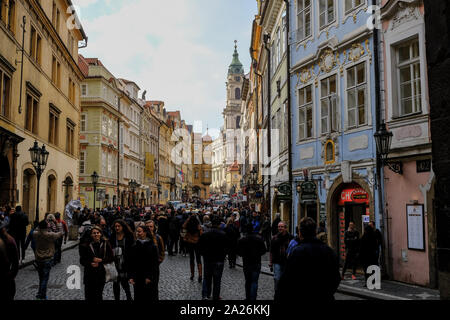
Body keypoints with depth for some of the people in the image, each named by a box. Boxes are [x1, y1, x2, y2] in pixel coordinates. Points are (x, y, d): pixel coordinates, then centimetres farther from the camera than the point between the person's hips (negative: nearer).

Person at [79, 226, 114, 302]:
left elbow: (111, 258, 1)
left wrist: (101, 260, -13)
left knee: (99, 295, 7)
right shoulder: (86, 246, -1)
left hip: (101, 273, 1)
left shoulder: (105, 244, 1)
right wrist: (90, 263, -15)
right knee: (89, 296, 2)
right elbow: (82, 260, 2)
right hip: (89, 273, 0)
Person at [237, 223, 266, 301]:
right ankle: (253, 299, -7)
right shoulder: (259, 238, -8)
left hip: (246, 263, 1)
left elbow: (239, 252, -5)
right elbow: (264, 250, -2)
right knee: (254, 282, 1)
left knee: (248, 282, 16)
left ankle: (248, 298, 24)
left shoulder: (241, 240, -10)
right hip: (256, 263, -1)